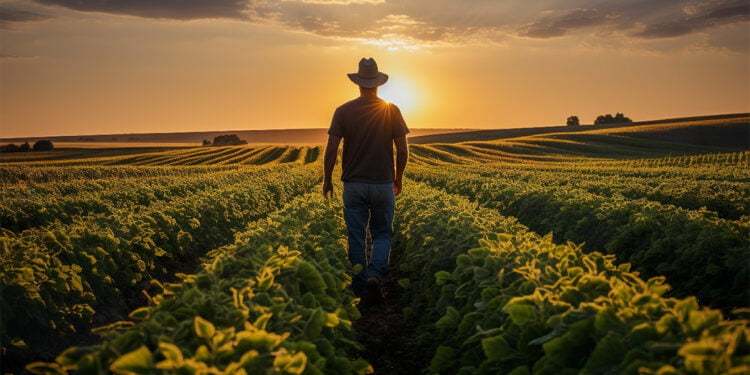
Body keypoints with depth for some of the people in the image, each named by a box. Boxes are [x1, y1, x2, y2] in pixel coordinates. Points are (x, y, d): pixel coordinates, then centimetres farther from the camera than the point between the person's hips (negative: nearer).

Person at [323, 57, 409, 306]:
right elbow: (402, 150, -2)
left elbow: (331, 150, -6)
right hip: (383, 185, 0)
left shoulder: (343, 111, -3)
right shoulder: (392, 111, -2)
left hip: (353, 185, 0)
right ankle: (375, 274, -12)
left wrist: (327, 180, 7)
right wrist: (398, 179, 13)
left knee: (356, 238, 9)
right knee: (382, 234, 13)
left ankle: (362, 290, 14)